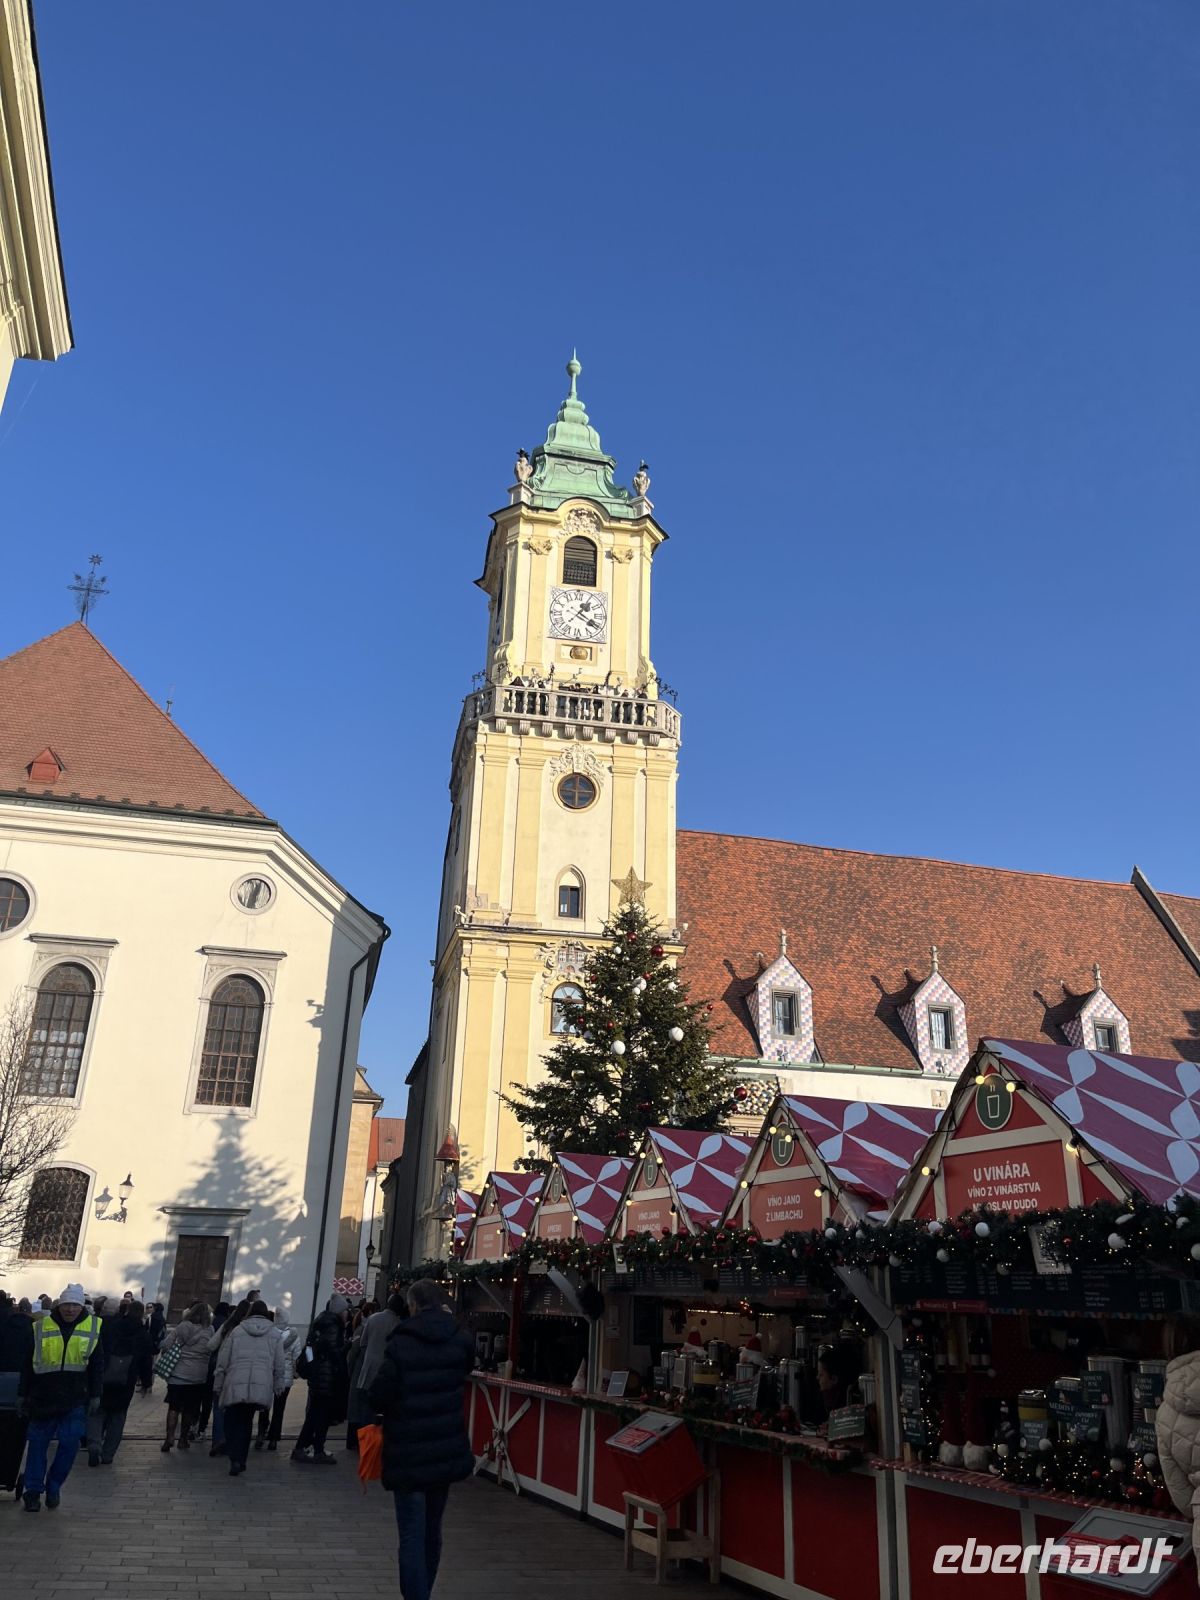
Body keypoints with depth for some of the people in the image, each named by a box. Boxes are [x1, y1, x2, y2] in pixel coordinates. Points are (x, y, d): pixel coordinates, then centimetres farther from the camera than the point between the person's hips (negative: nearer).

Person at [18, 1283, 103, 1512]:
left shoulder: (93, 1327, 1)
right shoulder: (41, 1328, 0)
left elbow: (97, 1365, 7)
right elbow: (28, 1365, 7)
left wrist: (95, 1395, 4)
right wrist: (23, 1395, 6)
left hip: (75, 1399, 0)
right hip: (43, 1396, 0)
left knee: (70, 1443, -1)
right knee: (38, 1443, 4)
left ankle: (53, 1488, 18)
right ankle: (33, 1491, 18)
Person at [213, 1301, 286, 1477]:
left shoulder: (236, 1331, 5)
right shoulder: (275, 1335, 9)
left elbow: (222, 1362, 6)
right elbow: (280, 1366, 10)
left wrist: (217, 1386, 15)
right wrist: (277, 1388, 18)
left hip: (235, 1387, -2)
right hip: (261, 1388, 2)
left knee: (233, 1424, 8)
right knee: (245, 1423, 17)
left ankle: (235, 1460, -9)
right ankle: (240, 1460, 17)